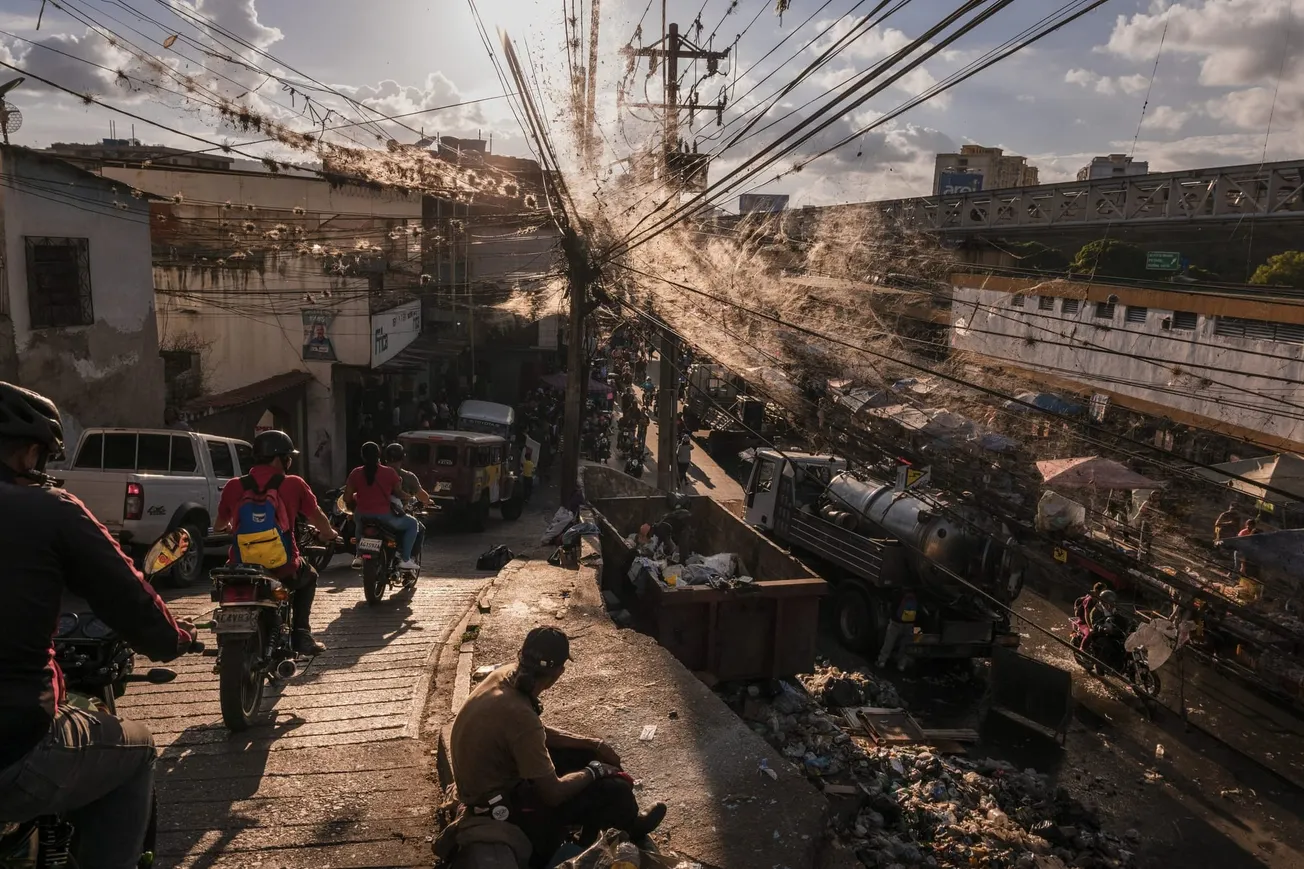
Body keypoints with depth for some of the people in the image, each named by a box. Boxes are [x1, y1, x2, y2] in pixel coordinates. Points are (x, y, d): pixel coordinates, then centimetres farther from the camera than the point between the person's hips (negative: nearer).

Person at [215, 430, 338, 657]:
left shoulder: (233, 486, 3)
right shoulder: (293, 484, -2)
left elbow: (220, 523, 20)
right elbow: (317, 518, 8)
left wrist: (226, 528, 45)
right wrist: (328, 534, 31)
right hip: (282, 569, -2)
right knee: (308, 576, 31)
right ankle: (301, 635, 19)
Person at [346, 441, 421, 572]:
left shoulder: (356, 473, 0)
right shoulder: (389, 472, -6)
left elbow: (347, 499, 1)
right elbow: (399, 494, 2)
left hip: (362, 516, 4)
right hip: (384, 516, -4)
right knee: (412, 524, 17)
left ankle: (359, 556, 32)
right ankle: (405, 560, 6)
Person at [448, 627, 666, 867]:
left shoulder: (505, 676, -9)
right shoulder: (519, 715, -35)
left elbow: (542, 734, 9)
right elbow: (553, 793, -26)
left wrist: (594, 745, 5)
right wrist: (592, 771, -8)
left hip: (492, 780, 8)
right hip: (500, 806, -8)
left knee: (586, 755, 14)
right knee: (615, 791, -5)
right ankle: (630, 829, 29)